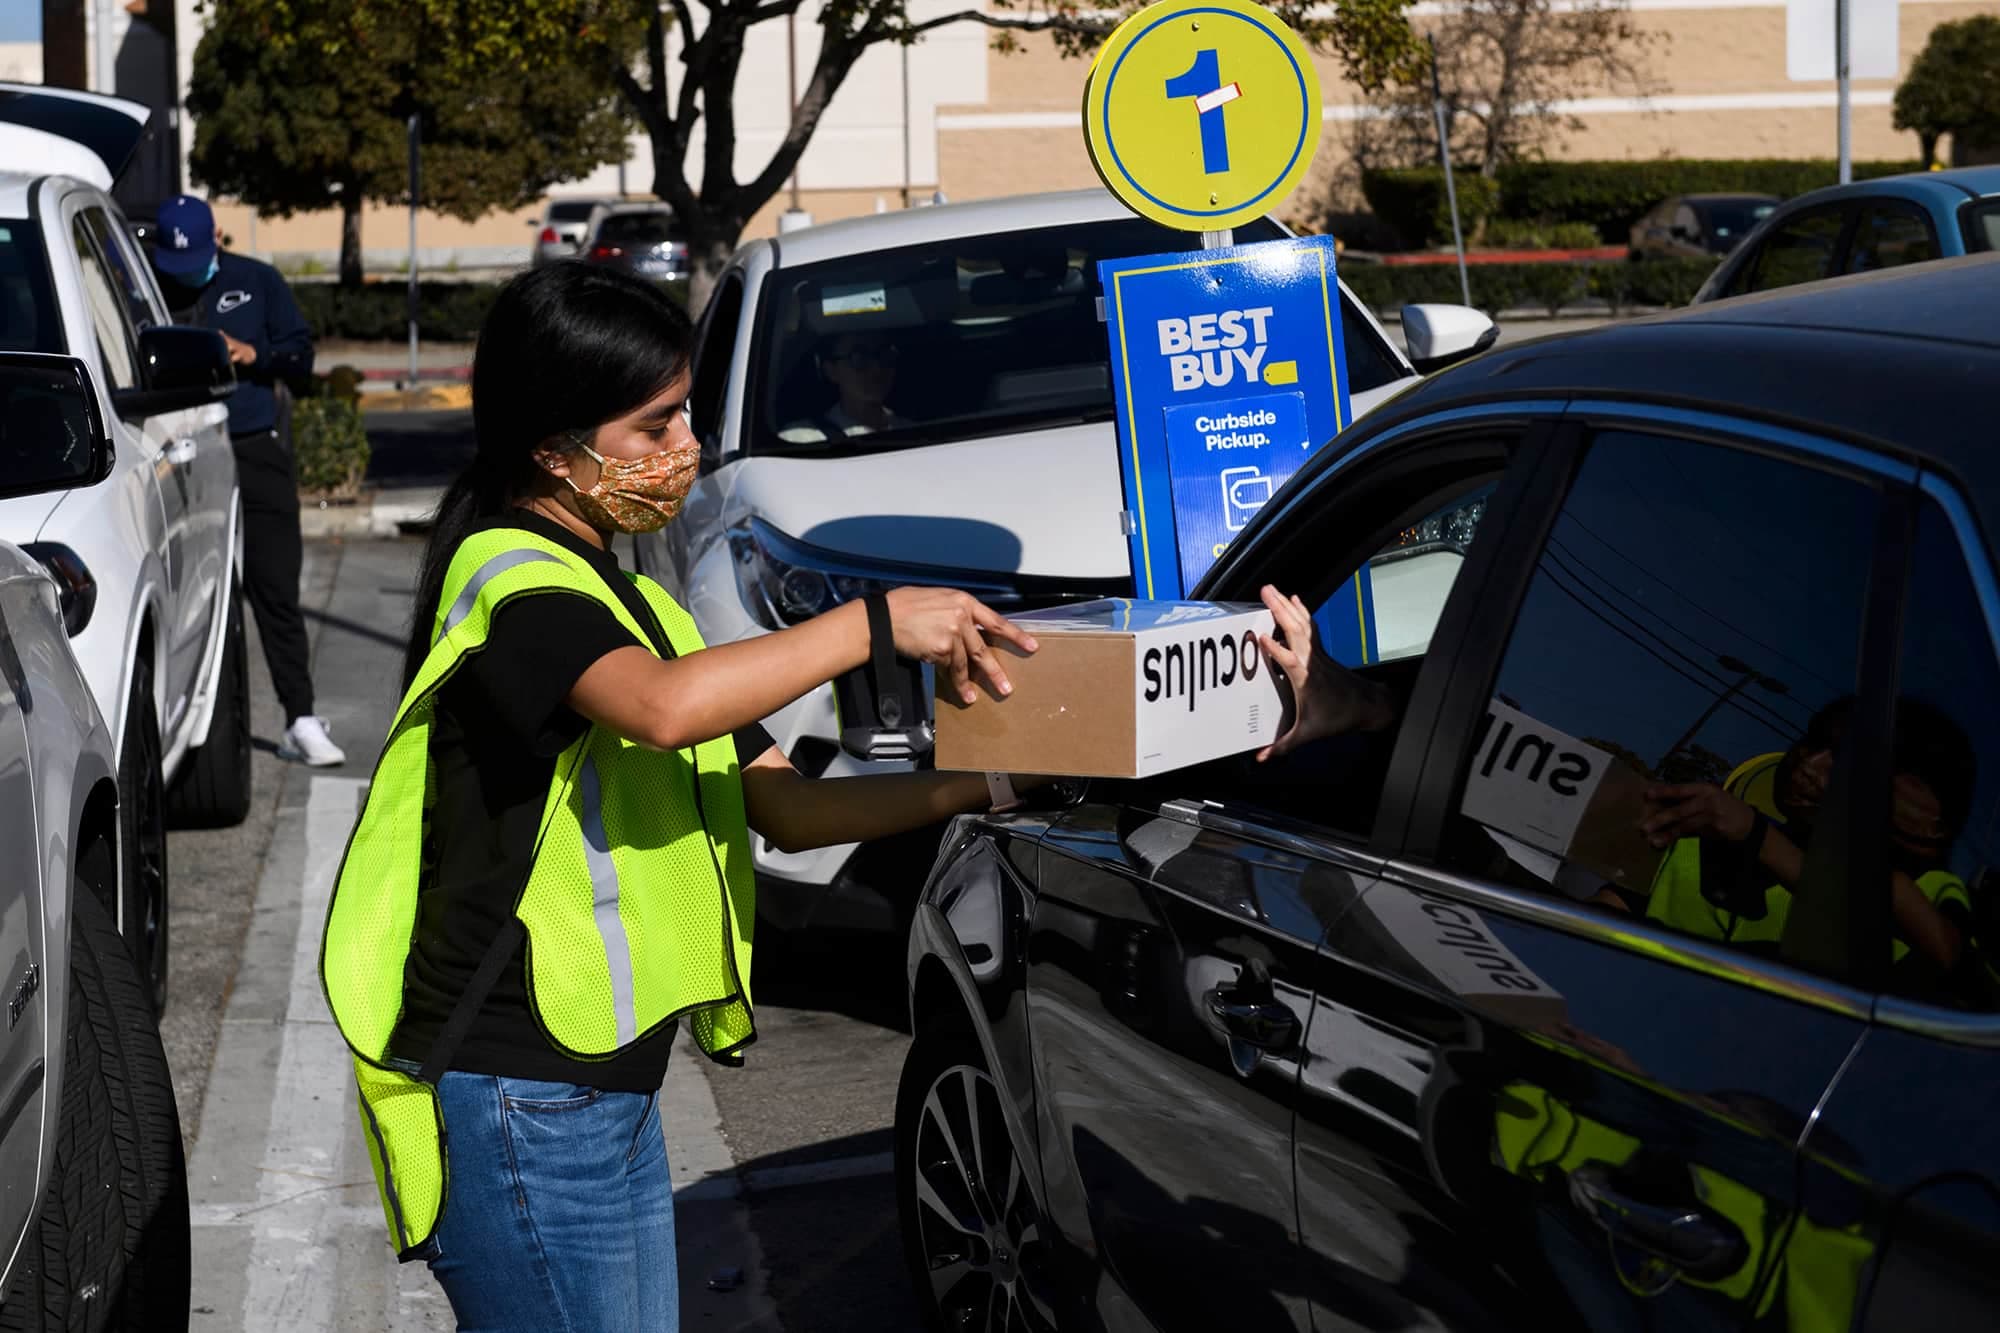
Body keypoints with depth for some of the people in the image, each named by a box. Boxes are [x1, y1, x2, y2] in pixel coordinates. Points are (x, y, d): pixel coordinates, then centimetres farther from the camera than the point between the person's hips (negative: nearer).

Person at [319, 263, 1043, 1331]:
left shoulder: (624, 598, 18)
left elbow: (781, 803, 14)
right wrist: (877, 621, -26)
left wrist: (959, 789, 0)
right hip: (520, 1107, -10)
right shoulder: (510, 579, -13)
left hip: (608, 1093, 10)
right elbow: (663, 707, -34)